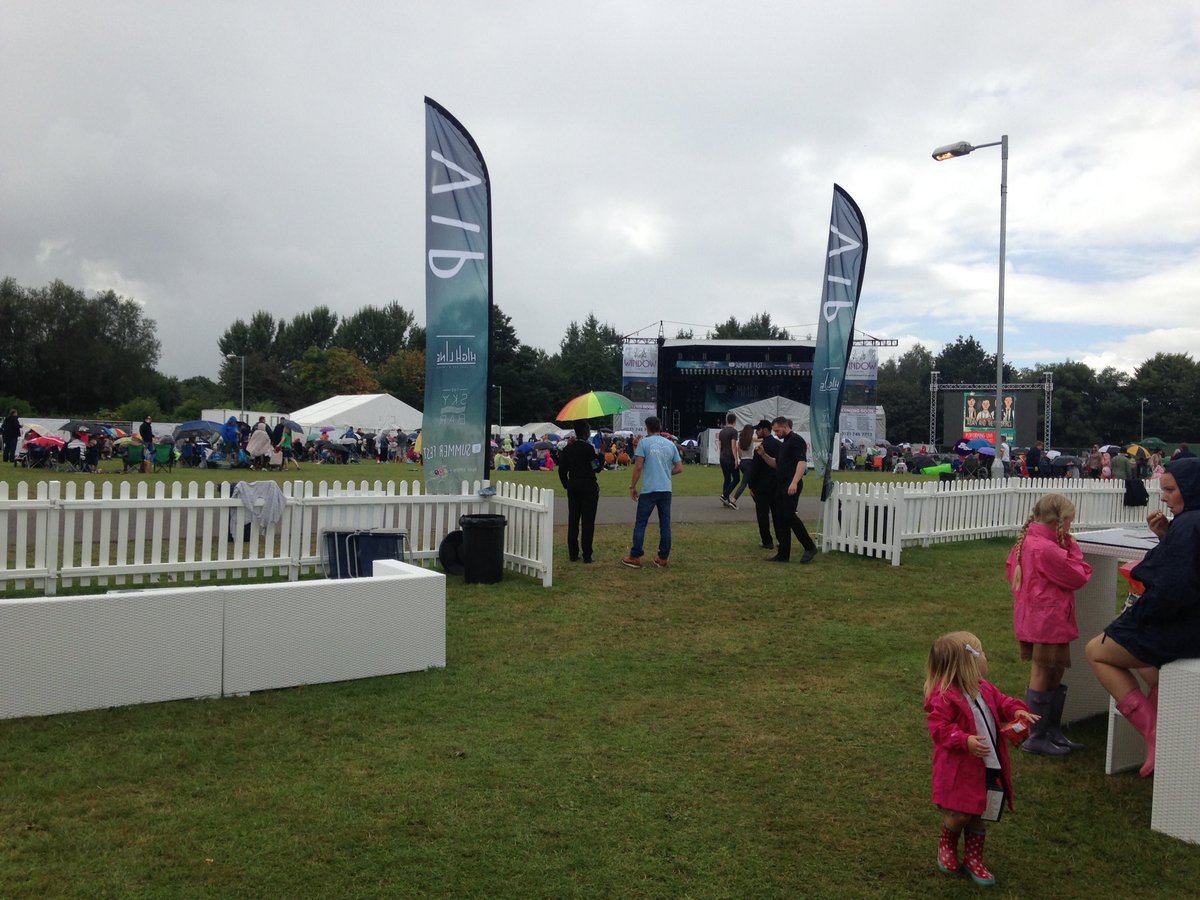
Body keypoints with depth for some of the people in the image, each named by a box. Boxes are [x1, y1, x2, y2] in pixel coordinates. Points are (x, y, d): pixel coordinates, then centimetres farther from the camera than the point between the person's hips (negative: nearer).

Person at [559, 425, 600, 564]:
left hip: (573, 486, 5)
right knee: (587, 521, -1)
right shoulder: (588, 448, -12)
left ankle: (573, 554, 11)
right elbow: (596, 467, -11)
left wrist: (566, 485, 16)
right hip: (588, 486, -5)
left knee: (573, 521, 9)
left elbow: (562, 469, 8)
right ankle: (587, 555, 0)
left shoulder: (567, 448, 6)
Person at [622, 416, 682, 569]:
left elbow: (638, 467, -9)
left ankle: (635, 557, 5)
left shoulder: (644, 442, -4)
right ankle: (663, 559, 12)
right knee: (665, 525, 8)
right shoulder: (670, 444, 9)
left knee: (641, 523, 3)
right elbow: (679, 468, 9)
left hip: (649, 490, -4)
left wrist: (632, 487, -1)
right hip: (666, 490, 4)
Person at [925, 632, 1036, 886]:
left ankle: (974, 859, 33)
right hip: (960, 770, -7)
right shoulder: (944, 696, -23)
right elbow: (939, 728, -24)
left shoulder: (983, 687, 4)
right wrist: (965, 741, -35)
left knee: (977, 817, 17)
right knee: (959, 815, 0)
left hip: (988, 768, 7)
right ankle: (946, 845, 31)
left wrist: (1016, 710, -4)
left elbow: (1001, 702, 17)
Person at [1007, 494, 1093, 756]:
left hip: (1034, 619, 10)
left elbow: (1010, 568, 19)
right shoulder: (1046, 549, -24)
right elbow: (1078, 577, -14)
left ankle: (1053, 731, 28)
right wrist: (1072, 548, -3)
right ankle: (1035, 738, 11)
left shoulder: (1025, 541, 6)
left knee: (1055, 675, 19)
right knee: (1042, 679, 0)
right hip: (1048, 622, -10)